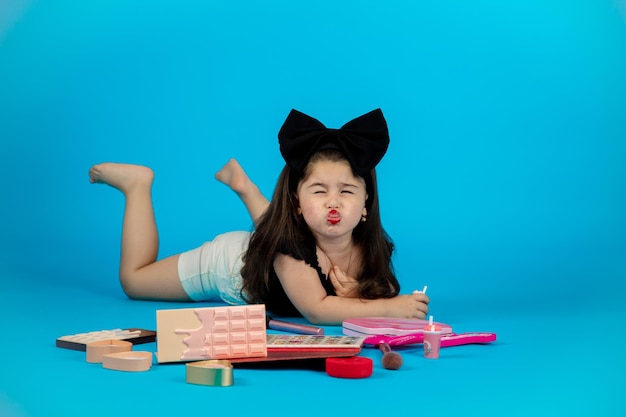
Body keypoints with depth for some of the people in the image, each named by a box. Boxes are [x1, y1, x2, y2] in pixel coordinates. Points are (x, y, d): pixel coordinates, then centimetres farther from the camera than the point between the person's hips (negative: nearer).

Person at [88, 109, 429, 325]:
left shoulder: (370, 249, -29)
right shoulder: (290, 243, -42)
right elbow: (316, 309, -48)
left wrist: (353, 297, -40)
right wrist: (389, 308, -53)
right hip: (228, 261, -5)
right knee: (133, 279, 8)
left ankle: (242, 183, 36)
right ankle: (138, 182, 18)